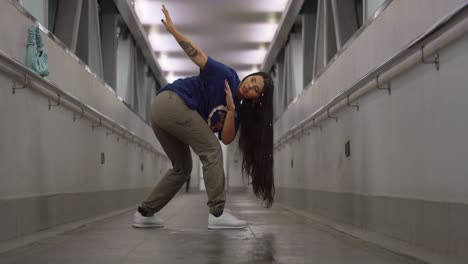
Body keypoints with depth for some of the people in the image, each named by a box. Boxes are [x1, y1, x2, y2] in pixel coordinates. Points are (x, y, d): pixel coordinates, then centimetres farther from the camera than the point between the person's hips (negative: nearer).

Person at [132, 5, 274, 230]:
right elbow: (197, 55, -9)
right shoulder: (227, 76, -4)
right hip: (173, 102, -9)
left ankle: (144, 213, 17)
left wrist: (231, 108, -11)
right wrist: (172, 29, -13)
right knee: (212, 150, -11)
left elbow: (226, 139, 0)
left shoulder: (238, 111, 14)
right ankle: (218, 213, -17)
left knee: (182, 168, 15)